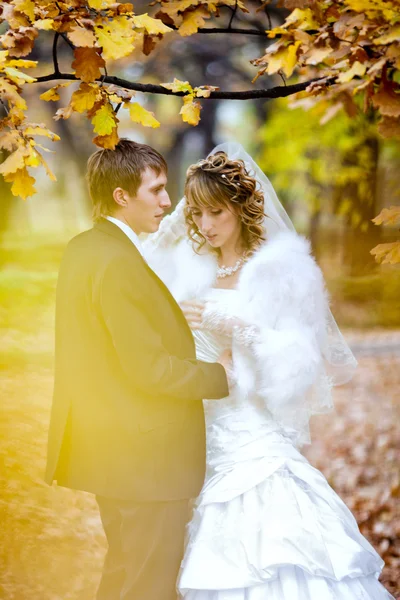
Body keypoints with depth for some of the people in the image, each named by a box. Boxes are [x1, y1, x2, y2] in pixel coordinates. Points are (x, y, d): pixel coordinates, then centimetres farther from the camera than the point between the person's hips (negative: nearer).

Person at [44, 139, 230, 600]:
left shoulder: (81, 249, 9)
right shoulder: (118, 262, -21)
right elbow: (148, 367, -23)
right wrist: (222, 374, -12)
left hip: (112, 450, 10)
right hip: (146, 455, -10)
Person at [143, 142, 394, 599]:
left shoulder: (281, 269, -4)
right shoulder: (192, 270, 11)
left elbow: (297, 359, -11)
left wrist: (231, 324, -19)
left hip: (259, 438, -5)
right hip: (209, 446, 5)